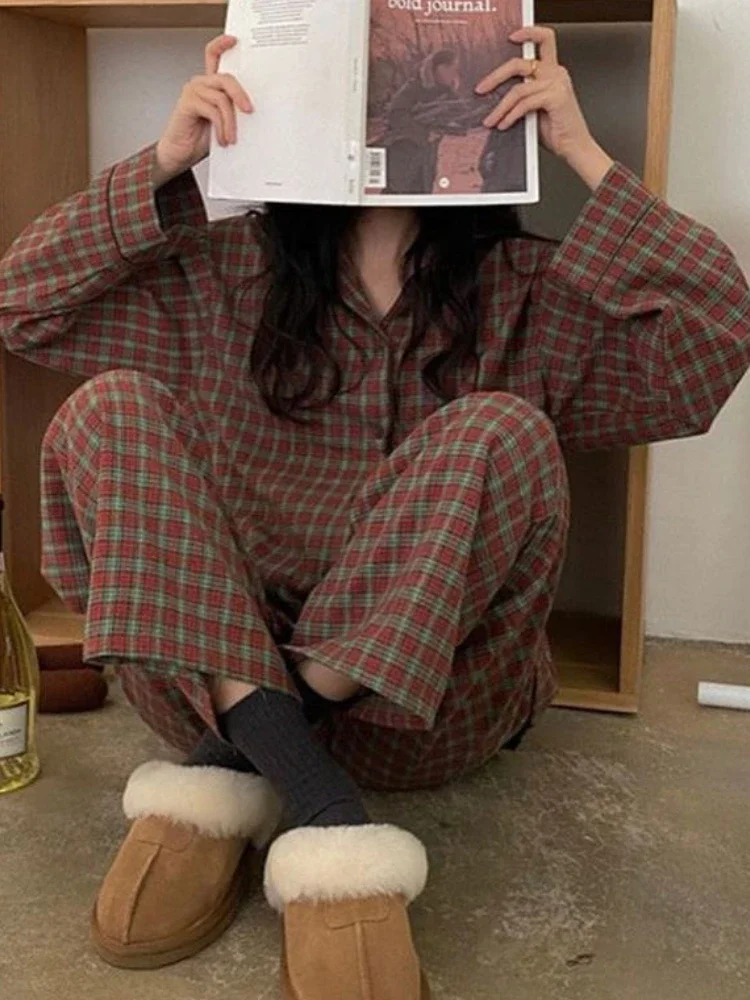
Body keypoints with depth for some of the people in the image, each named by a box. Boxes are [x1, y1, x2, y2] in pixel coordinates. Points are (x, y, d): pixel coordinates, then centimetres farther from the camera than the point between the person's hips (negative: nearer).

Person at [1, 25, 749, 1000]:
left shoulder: (528, 293, 7)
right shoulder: (231, 270, 11)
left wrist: (583, 153, -10)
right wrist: (167, 164, -5)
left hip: (426, 700, -1)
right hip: (212, 660, 2)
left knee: (503, 433, -25)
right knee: (109, 408, -18)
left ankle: (232, 762, -25)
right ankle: (323, 812, -32)